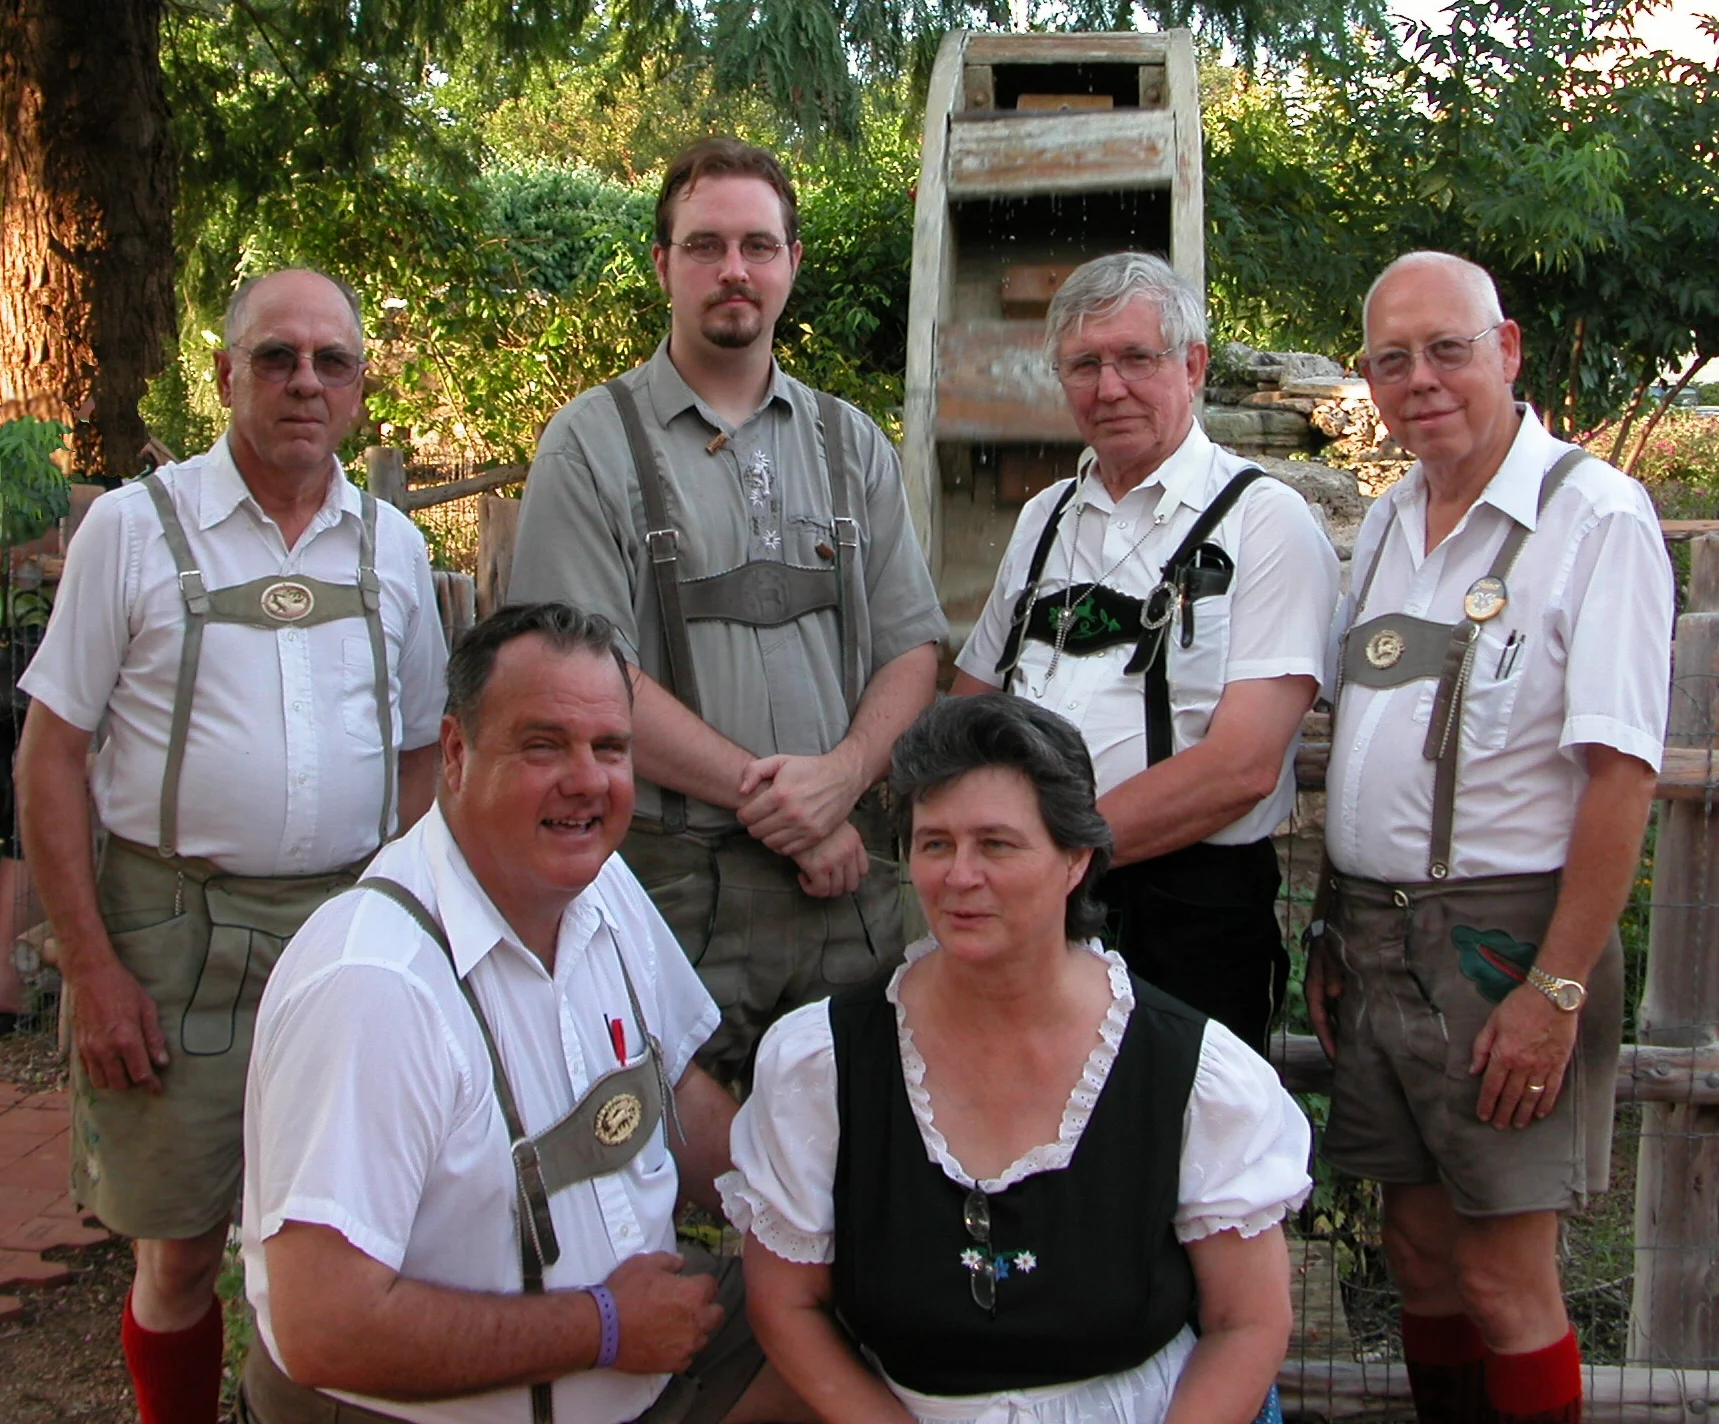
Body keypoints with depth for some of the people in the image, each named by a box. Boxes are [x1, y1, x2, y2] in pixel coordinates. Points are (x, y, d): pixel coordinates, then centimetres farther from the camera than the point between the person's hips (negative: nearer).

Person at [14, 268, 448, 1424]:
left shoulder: (396, 547, 8)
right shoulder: (136, 527, -2)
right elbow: (51, 754, -3)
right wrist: (92, 968, -9)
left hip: (350, 924, 3)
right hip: (178, 927, -2)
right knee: (181, 1247, 7)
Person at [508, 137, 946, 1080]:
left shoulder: (852, 446, 13)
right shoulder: (592, 446, -1)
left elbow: (912, 648, 10)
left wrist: (843, 775, -11)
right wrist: (776, 803, -12)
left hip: (851, 874, 4)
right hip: (676, 882, -3)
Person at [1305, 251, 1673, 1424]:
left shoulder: (1594, 515, -10)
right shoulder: (1386, 524, 13)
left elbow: (1622, 769, -16)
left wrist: (1557, 987, -19)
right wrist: (1333, 930, 13)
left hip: (1502, 933, -6)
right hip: (1375, 933, 7)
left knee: (1501, 1275, 0)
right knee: (1421, 1251, 14)